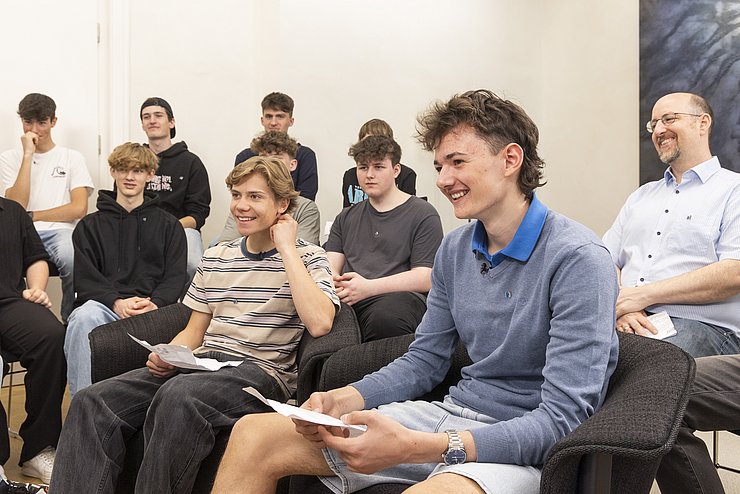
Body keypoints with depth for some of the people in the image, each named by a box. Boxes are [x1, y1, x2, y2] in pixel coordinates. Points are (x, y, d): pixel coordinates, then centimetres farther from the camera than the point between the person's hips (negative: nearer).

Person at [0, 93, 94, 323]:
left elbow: (79, 208, 1)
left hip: (59, 231, -1)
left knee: (72, 257, -38)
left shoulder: (72, 158, 13)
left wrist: (32, 216, 0)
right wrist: (28, 155, -2)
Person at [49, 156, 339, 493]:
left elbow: (319, 323, -20)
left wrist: (286, 248, -13)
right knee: (93, 401, -15)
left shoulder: (307, 258, 1)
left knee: (178, 395, -36)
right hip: (202, 364, 6)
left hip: (262, 370, -6)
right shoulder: (215, 258, 18)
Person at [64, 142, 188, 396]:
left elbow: (176, 276, 9)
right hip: (103, 304, 1)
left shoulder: (169, 225, 20)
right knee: (84, 318, -35)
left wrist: (154, 303, -13)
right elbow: (85, 279, 7)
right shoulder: (90, 225, 20)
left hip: (153, 308, -1)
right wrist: (117, 302, -13)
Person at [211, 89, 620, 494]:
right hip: (450, 415, 7)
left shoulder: (577, 259, -17)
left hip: (524, 446, -6)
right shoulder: (455, 248, 8)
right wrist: (344, 401, -7)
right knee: (253, 435, -4)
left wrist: (415, 447, -30)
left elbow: (561, 418, -22)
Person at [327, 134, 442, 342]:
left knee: (386, 317, -40)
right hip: (346, 301, 4)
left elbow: (425, 279, -2)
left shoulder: (422, 214, 9)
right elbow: (331, 265, 17)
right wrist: (334, 282, -10)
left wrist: (368, 288, -14)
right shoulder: (346, 217, 28)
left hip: (400, 297, -4)